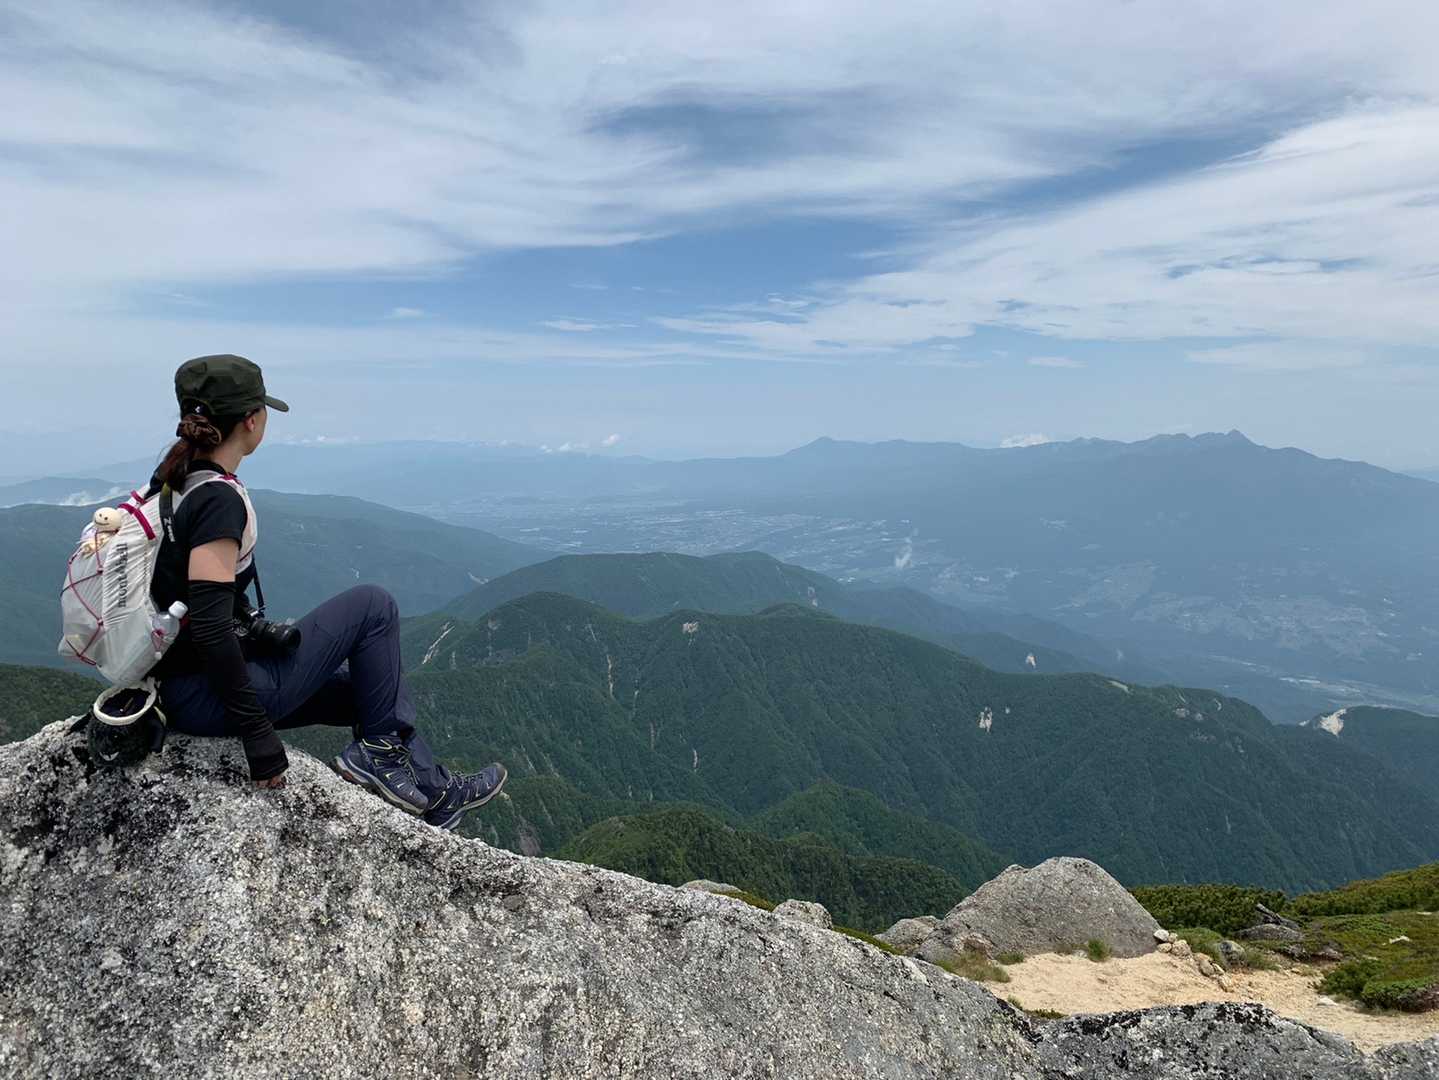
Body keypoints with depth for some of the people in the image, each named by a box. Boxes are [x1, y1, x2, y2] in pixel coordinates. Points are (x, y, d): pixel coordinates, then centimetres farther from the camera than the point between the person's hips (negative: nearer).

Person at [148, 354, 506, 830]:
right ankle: (378, 753, 5)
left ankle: (436, 793, 29)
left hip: (178, 684, 10)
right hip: (207, 698, -10)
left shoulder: (179, 479, 7)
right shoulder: (218, 499, -22)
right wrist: (257, 731, -23)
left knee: (375, 680, 18)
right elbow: (209, 627, -28)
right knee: (374, 605, -5)